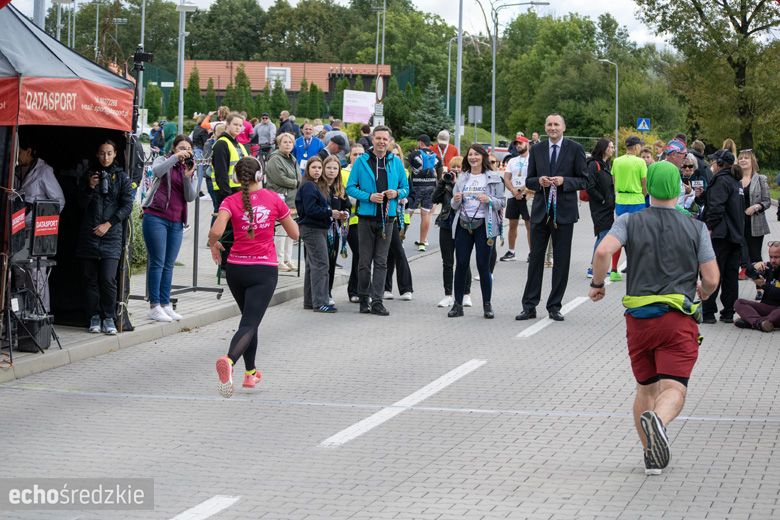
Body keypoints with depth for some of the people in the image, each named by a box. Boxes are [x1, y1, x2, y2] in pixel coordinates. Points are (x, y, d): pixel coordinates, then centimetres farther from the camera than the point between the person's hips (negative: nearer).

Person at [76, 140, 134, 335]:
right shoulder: (90, 175, 12)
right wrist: (90, 187, -7)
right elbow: (82, 205, 10)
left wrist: (108, 224, -7)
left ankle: (108, 318, -1)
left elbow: (127, 206, 1)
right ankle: (94, 318, 9)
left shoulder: (121, 177, 6)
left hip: (111, 235, -2)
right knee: (91, 279, 2)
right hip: (89, 234, 2)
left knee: (108, 279, -11)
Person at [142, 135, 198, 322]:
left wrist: (188, 176, -11)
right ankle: (154, 306, -6)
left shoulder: (192, 172, 17)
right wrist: (176, 157, -20)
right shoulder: (164, 161, 5)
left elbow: (191, 197, 2)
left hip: (176, 222, 5)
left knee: (169, 265, 7)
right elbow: (157, 171, -20)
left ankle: (165, 305, 10)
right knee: (157, 262, -7)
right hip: (156, 217, -5)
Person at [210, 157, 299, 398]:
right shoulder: (274, 200, -2)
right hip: (264, 270, -3)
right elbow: (294, 233, 5)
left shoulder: (231, 201, -3)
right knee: (249, 324, -11)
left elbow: (216, 231, -20)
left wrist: (213, 245, 1)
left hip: (236, 268, 3)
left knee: (250, 319, 23)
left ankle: (250, 373, 25)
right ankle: (229, 361, -39)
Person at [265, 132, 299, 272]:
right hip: (280, 198, -9)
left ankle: (288, 259, 17)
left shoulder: (292, 159, 20)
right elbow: (280, 178, -17)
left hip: (292, 199, 9)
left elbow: (298, 178, 23)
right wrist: (295, 183, -5)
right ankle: (279, 260, -4)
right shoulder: (275, 159, -9)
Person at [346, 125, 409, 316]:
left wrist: (397, 193, -8)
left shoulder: (396, 162, 8)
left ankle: (377, 302, 0)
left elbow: (405, 188, 14)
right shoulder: (361, 161, 1)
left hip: (387, 218, 2)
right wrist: (369, 197, -14)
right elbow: (350, 188, 1)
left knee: (381, 262, 1)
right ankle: (364, 300, 12)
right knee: (365, 261, 2)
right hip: (366, 216, -2)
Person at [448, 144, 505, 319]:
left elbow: (502, 202, 1)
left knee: (483, 266, -2)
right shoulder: (462, 178, 12)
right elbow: (454, 206, 15)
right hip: (463, 224, 3)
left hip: (484, 225, -3)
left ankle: (487, 305, 6)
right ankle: (458, 304, 6)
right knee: (461, 265, 1)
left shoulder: (494, 178, 3)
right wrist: (456, 200, -7)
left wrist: (489, 200, -16)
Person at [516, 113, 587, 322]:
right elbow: (529, 181, 10)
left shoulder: (574, 149, 0)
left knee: (561, 261, 3)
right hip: (541, 211, 2)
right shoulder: (537, 150, 8)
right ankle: (529, 306, 6)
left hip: (564, 211, -2)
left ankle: (554, 306, 11)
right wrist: (539, 181, -12)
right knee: (536, 258, 2)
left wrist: (564, 181, -17)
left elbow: (584, 180, 0)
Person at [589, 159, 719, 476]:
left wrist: (597, 284, 3)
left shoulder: (630, 222, 4)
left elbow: (603, 251, -14)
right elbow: (711, 279, 1)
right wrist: (702, 293, 24)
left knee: (646, 388, 18)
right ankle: (658, 419, -45)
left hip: (638, 317, 2)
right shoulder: (696, 228, 4)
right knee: (673, 388, -12)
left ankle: (652, 456, 21)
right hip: (678, 318, -2)